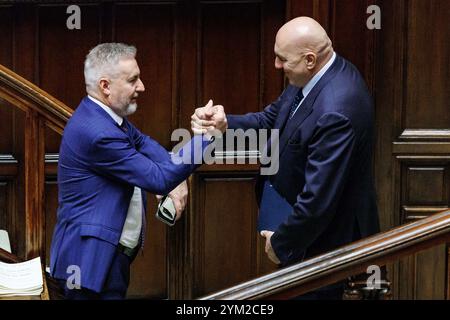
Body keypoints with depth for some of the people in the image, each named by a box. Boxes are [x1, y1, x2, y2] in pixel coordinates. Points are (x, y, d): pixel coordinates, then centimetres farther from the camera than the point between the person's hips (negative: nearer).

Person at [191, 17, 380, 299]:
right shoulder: (315, 75, -5)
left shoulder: (336, 112, -34)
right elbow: (273, 121, 7)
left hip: (322, 240, -9)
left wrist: (281, 242, -16)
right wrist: (224, 123, -11)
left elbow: (319, 200, -31)